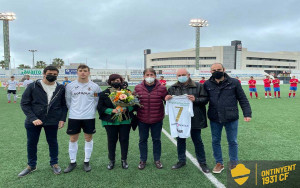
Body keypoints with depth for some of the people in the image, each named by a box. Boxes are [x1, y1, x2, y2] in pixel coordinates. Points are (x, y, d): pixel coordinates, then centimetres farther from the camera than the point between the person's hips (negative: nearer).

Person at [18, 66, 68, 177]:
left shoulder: (61, 89, 0)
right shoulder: (33, 86, -5)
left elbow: (64, 105, 8)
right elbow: (24, 103, -4)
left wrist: (62, 119, -3)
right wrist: (33, 118, -15)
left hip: (52, 122, 0)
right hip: (33, 121, 0)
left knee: (53, 142, 11)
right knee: (31, 143, 12)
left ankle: (54, 163, 31)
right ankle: (31, 165, 32)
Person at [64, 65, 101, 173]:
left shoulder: (94, 86, -2)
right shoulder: (70, 86, 0)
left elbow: (98, 100, 8)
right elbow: (68, 100, 9)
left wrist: (92, 110, 5)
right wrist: (73, 110, 8)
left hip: (89, 117, 0)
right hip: (74, 117, 1)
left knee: (88, 138, 8)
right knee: (73, 139, 7)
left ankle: (86, 162, 23)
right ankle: (72, 162, 24)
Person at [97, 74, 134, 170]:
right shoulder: (104, 94, 1)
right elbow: (100, 107, -2)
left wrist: (126, 109, -18)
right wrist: (112, 110, -16)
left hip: (125, 121, 0)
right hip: (110, 121, 0)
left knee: (124, 139, 7)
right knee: (111, 140, 9)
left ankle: (124, 160, 26)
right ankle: (111, 160, 27)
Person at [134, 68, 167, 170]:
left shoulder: (162, 88, -5)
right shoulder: (138, 88, -1)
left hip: (157, 120, -1)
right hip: (142, 119, 1)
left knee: (156, 140, 13)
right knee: (143, 140, 13)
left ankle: (157, 159, 32)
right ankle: (143, 160, 31)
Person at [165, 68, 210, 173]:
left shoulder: (198, 86, -3)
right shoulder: (173, 88, 5)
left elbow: (205, 99, -6)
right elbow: (168, 100, 9)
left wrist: (195, 100, -23)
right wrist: (166, 99, -14)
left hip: (194, 119, -2)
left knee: (197, 141, 10)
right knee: (180, 140, 15)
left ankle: (202, 162, 27)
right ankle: (181, 160, 33)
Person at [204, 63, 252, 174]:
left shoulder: (234, 83, -5)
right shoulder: (207, 84, 0)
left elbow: (243, 99, 0)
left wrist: (247, 114, -6)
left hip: (231, 119, -1)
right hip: (214, 119, 2)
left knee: (232, 141, 12)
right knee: (215, 141, 12)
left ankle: (234, 163, 31)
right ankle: (219, 163, 30)